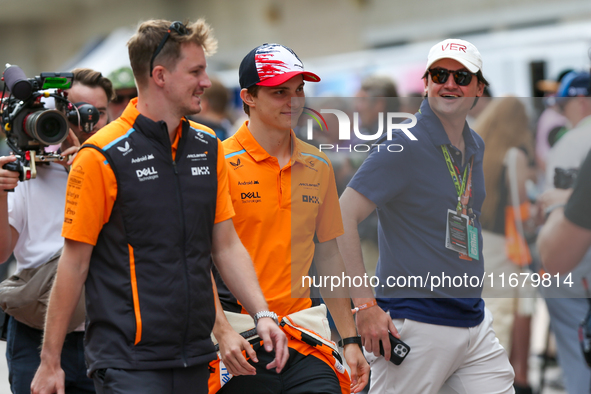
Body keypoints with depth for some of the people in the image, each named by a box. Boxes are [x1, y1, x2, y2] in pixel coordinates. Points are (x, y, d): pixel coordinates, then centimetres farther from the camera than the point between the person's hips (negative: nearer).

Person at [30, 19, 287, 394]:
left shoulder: (209, 147, 9)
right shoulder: (102, 156, -9)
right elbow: (74, 263, -7)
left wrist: (262, 314, 2)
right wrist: (50, 362, -5)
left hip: (195, 356, 6)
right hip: (128, 361, -6)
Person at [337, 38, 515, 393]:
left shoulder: (475, 145, 13)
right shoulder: (404, 146, -11)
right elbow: (342, 217, -17)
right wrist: (365, 306, -20)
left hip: (475, 322, 7)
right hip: (416, 326, -7)